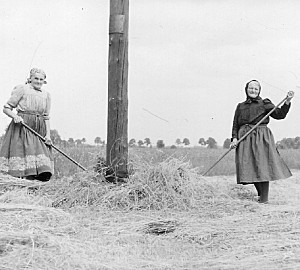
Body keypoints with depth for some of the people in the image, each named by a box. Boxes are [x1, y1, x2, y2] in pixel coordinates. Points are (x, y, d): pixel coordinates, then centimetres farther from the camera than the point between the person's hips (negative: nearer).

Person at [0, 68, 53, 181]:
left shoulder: (46, 95, 16)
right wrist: (15, 116, -18)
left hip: (39, 130, 4)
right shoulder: (22, 89, 2)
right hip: (21, 127, -4)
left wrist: (48, 134, 5)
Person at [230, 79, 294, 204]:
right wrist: (234, 138, 0)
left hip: (261, 138, -3)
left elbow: (279, 114, -2)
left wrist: (287, 102, -15)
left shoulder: (265, 104, 8)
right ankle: (260, 193, 16)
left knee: (262, 165, -11)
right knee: (250, 168, 0)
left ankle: (264, 198, -6)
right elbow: (235, 124, 15)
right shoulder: (240, 106, 16)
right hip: (245, 139, 3)